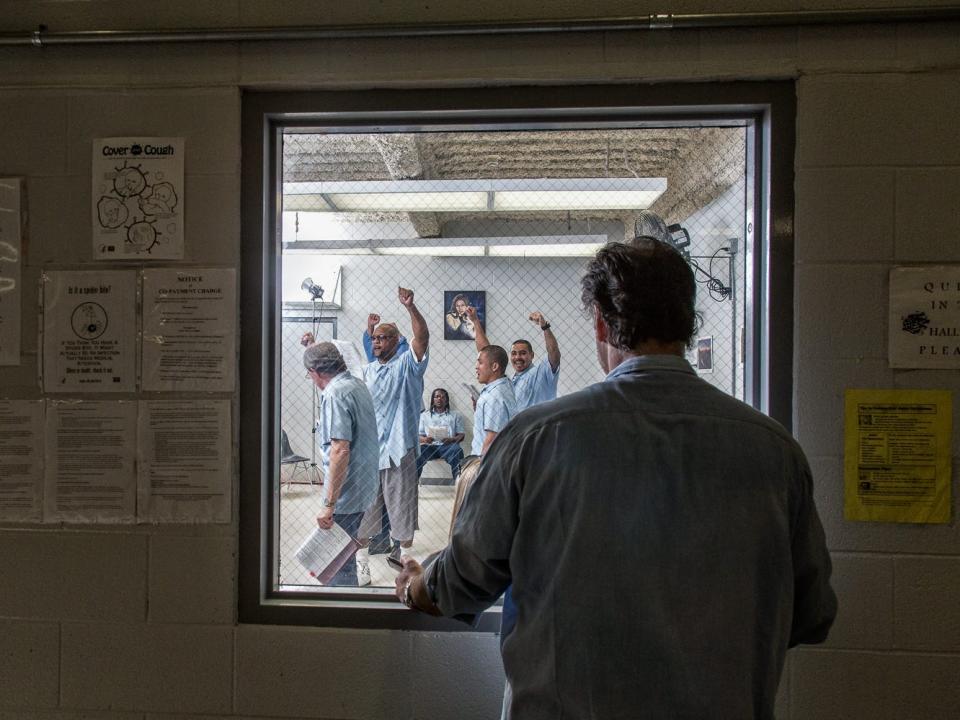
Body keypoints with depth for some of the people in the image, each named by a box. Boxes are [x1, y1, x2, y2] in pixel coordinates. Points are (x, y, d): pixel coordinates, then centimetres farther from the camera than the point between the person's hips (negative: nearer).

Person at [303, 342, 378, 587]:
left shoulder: (335, 394, -19)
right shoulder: (358, 384, 10)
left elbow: (340, 450, -26)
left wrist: (328, 504, -26)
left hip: (345, 494, -10)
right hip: (364, 489, 10)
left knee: (339, 566, 0)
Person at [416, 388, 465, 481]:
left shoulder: (455, 416, 24)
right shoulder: (424, 415, 24)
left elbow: (461, 436, 14)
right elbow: (419, 435, 16)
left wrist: (451, 439, -10)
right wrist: (424, 439, -10)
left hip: (447, 446, 0)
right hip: (430, 446, 0)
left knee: (456, 450, -36)